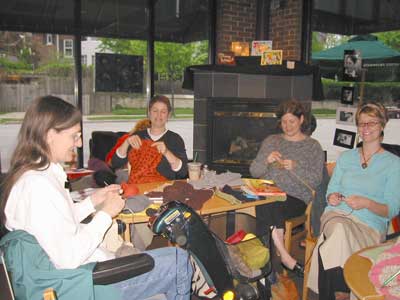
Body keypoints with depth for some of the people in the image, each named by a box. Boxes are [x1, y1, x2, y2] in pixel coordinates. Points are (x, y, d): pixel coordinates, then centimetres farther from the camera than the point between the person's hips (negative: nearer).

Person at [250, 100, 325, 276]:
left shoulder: (313, 146, 11)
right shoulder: (271, 141, 19)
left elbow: (316, 180, -1)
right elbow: (253, 171, 12)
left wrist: (295, 167, -17)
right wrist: (266, 161, -9)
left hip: (296, 198, -2)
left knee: (266, 208, -34)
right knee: (265, 206, -34)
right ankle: (284, 256, -25)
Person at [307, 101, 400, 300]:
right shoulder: (345, 157, 22)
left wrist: (366, 203, -17)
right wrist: (332, 197, -3)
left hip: (370, 224, -2)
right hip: (336, 215, 3)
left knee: (338, 236, -37)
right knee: (340, 230, -36)